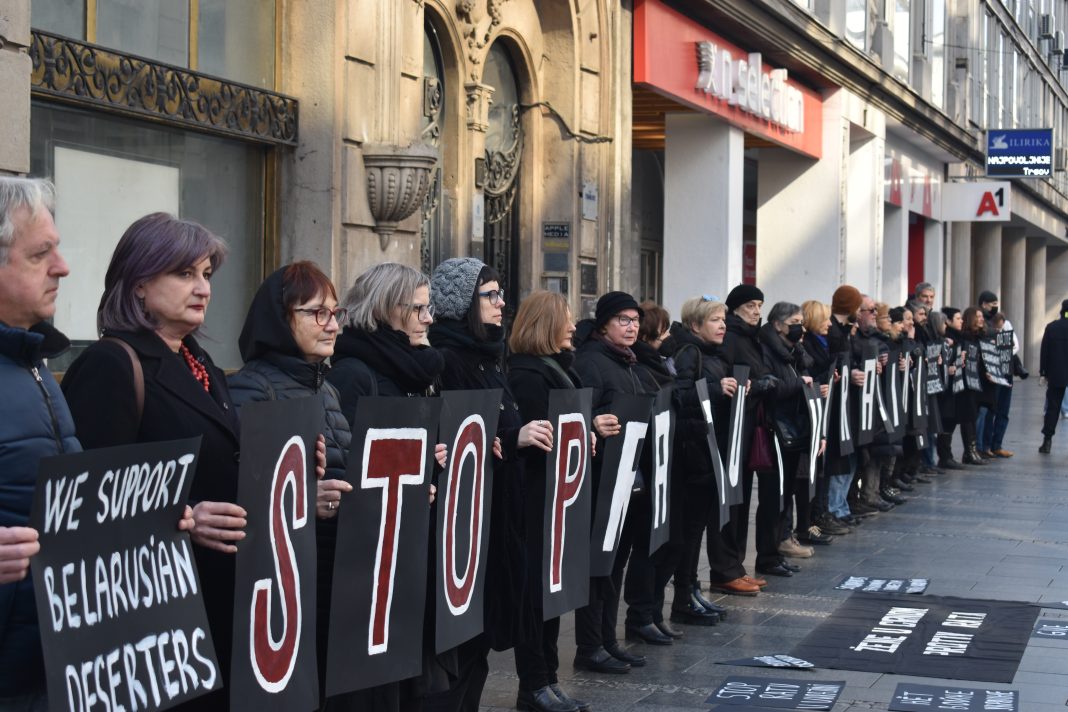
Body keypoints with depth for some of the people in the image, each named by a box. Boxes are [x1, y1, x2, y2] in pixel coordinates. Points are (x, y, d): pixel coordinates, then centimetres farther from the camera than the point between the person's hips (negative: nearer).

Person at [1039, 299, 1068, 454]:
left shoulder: (1051, 327, -2)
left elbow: (1044, 351, 0)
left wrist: (1043, 373, 6)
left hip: (1055, 375, 1)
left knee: (1052, 407, 8)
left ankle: (1047, 441, 5)